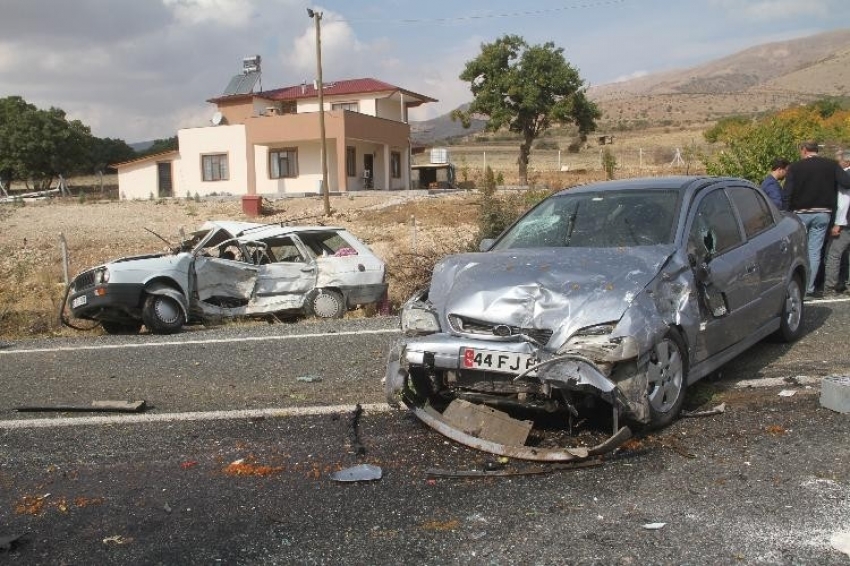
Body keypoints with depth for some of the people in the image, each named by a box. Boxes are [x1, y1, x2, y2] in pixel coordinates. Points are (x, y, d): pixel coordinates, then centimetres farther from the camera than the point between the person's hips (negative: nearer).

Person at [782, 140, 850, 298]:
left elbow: (787, 195, -8)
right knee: (815, 251, 5)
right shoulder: (831, 165, 1)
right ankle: (809, 289, 4)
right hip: (823, 214, 2)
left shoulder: (795, 167, -4)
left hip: (800, 214, -2)